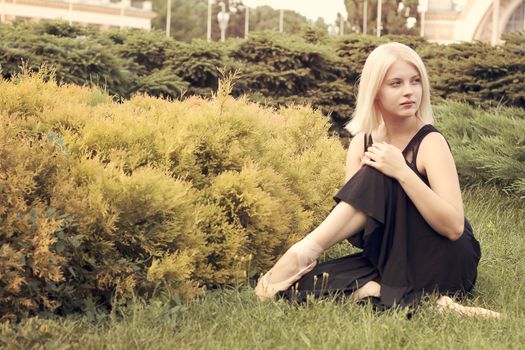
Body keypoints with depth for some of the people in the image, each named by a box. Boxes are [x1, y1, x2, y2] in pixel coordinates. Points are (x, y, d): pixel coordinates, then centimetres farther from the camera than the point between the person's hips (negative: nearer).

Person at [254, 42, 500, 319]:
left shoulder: (430, 142, -13)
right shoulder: (362, 144, 3)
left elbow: (454, 226, -26)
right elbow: (354, 233, -3)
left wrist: (402, 171, -31)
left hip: (446, 262, -5)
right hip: (388, 259, 5)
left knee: (380, 178, -26)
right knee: (302, 284, -19)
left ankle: (306, 251, -25)